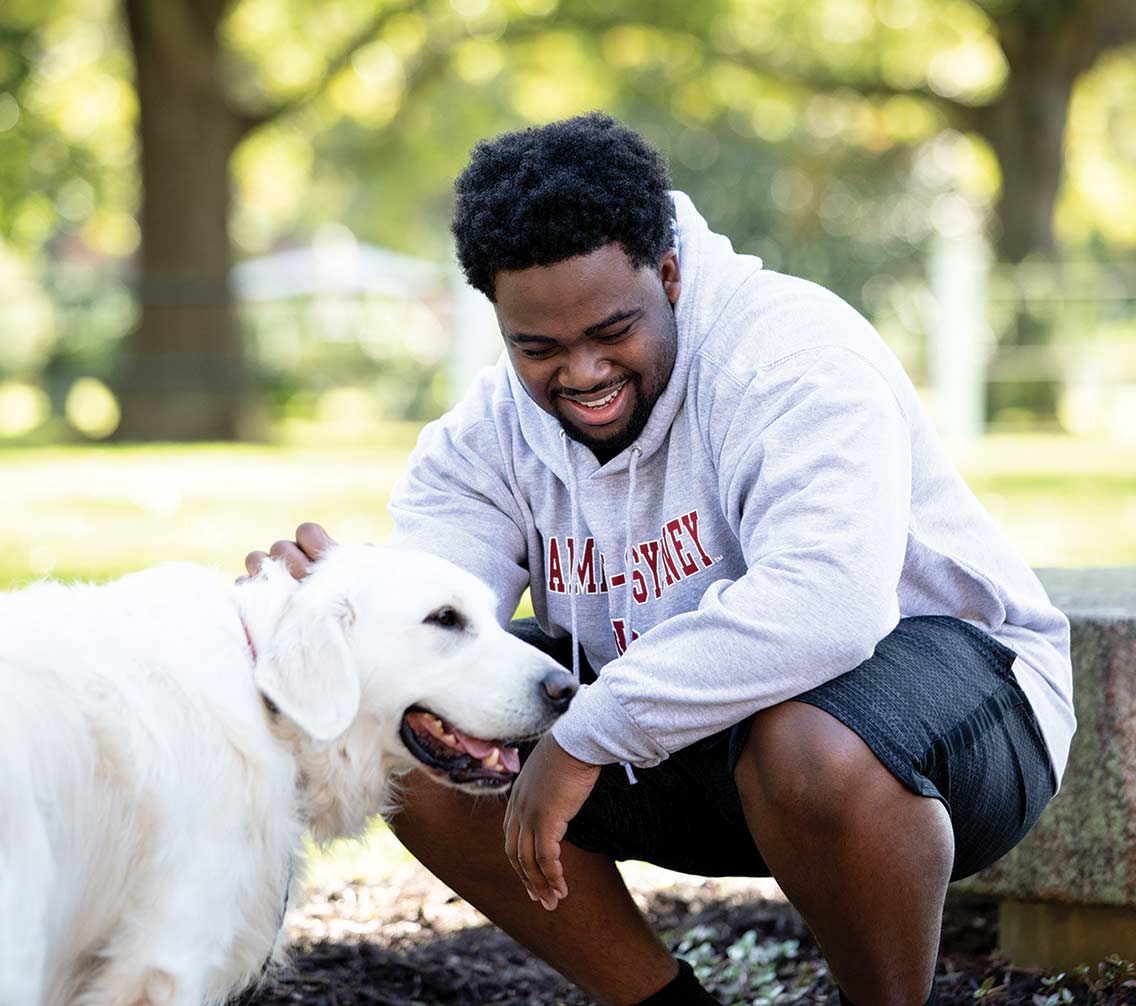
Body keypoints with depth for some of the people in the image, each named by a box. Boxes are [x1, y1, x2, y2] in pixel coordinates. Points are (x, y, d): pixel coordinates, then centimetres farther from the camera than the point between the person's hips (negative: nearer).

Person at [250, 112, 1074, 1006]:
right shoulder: (492, 428, -3)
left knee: (810, 750, -41)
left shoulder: (791, 351, -23)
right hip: (689, 744, 6)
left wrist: (588, 735, -35)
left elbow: (825, 605, -39)